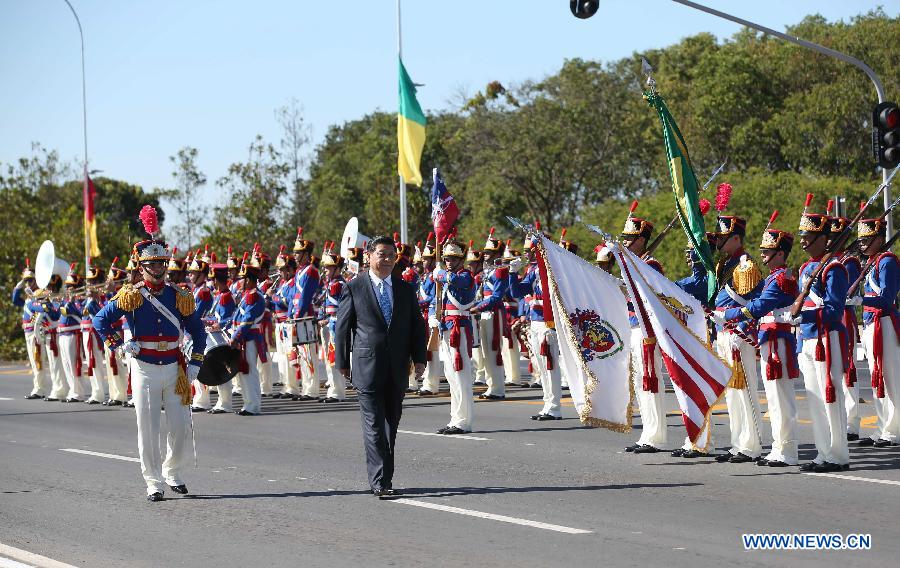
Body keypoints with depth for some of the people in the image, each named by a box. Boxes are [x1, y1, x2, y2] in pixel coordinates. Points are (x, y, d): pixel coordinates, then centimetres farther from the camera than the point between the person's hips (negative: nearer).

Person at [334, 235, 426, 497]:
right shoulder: (354, 288, -1)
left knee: (391, 425, 10)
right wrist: (342, 362, 0)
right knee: (374, 426, -8)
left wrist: (419, 358, 2)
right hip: (368, 368, -4)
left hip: (397, 370, 4)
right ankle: (380, 481, -12)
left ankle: (384, 477, 19)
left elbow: (417, 325, 12)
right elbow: (342, 327, 2)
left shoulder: (405, 289, 10)